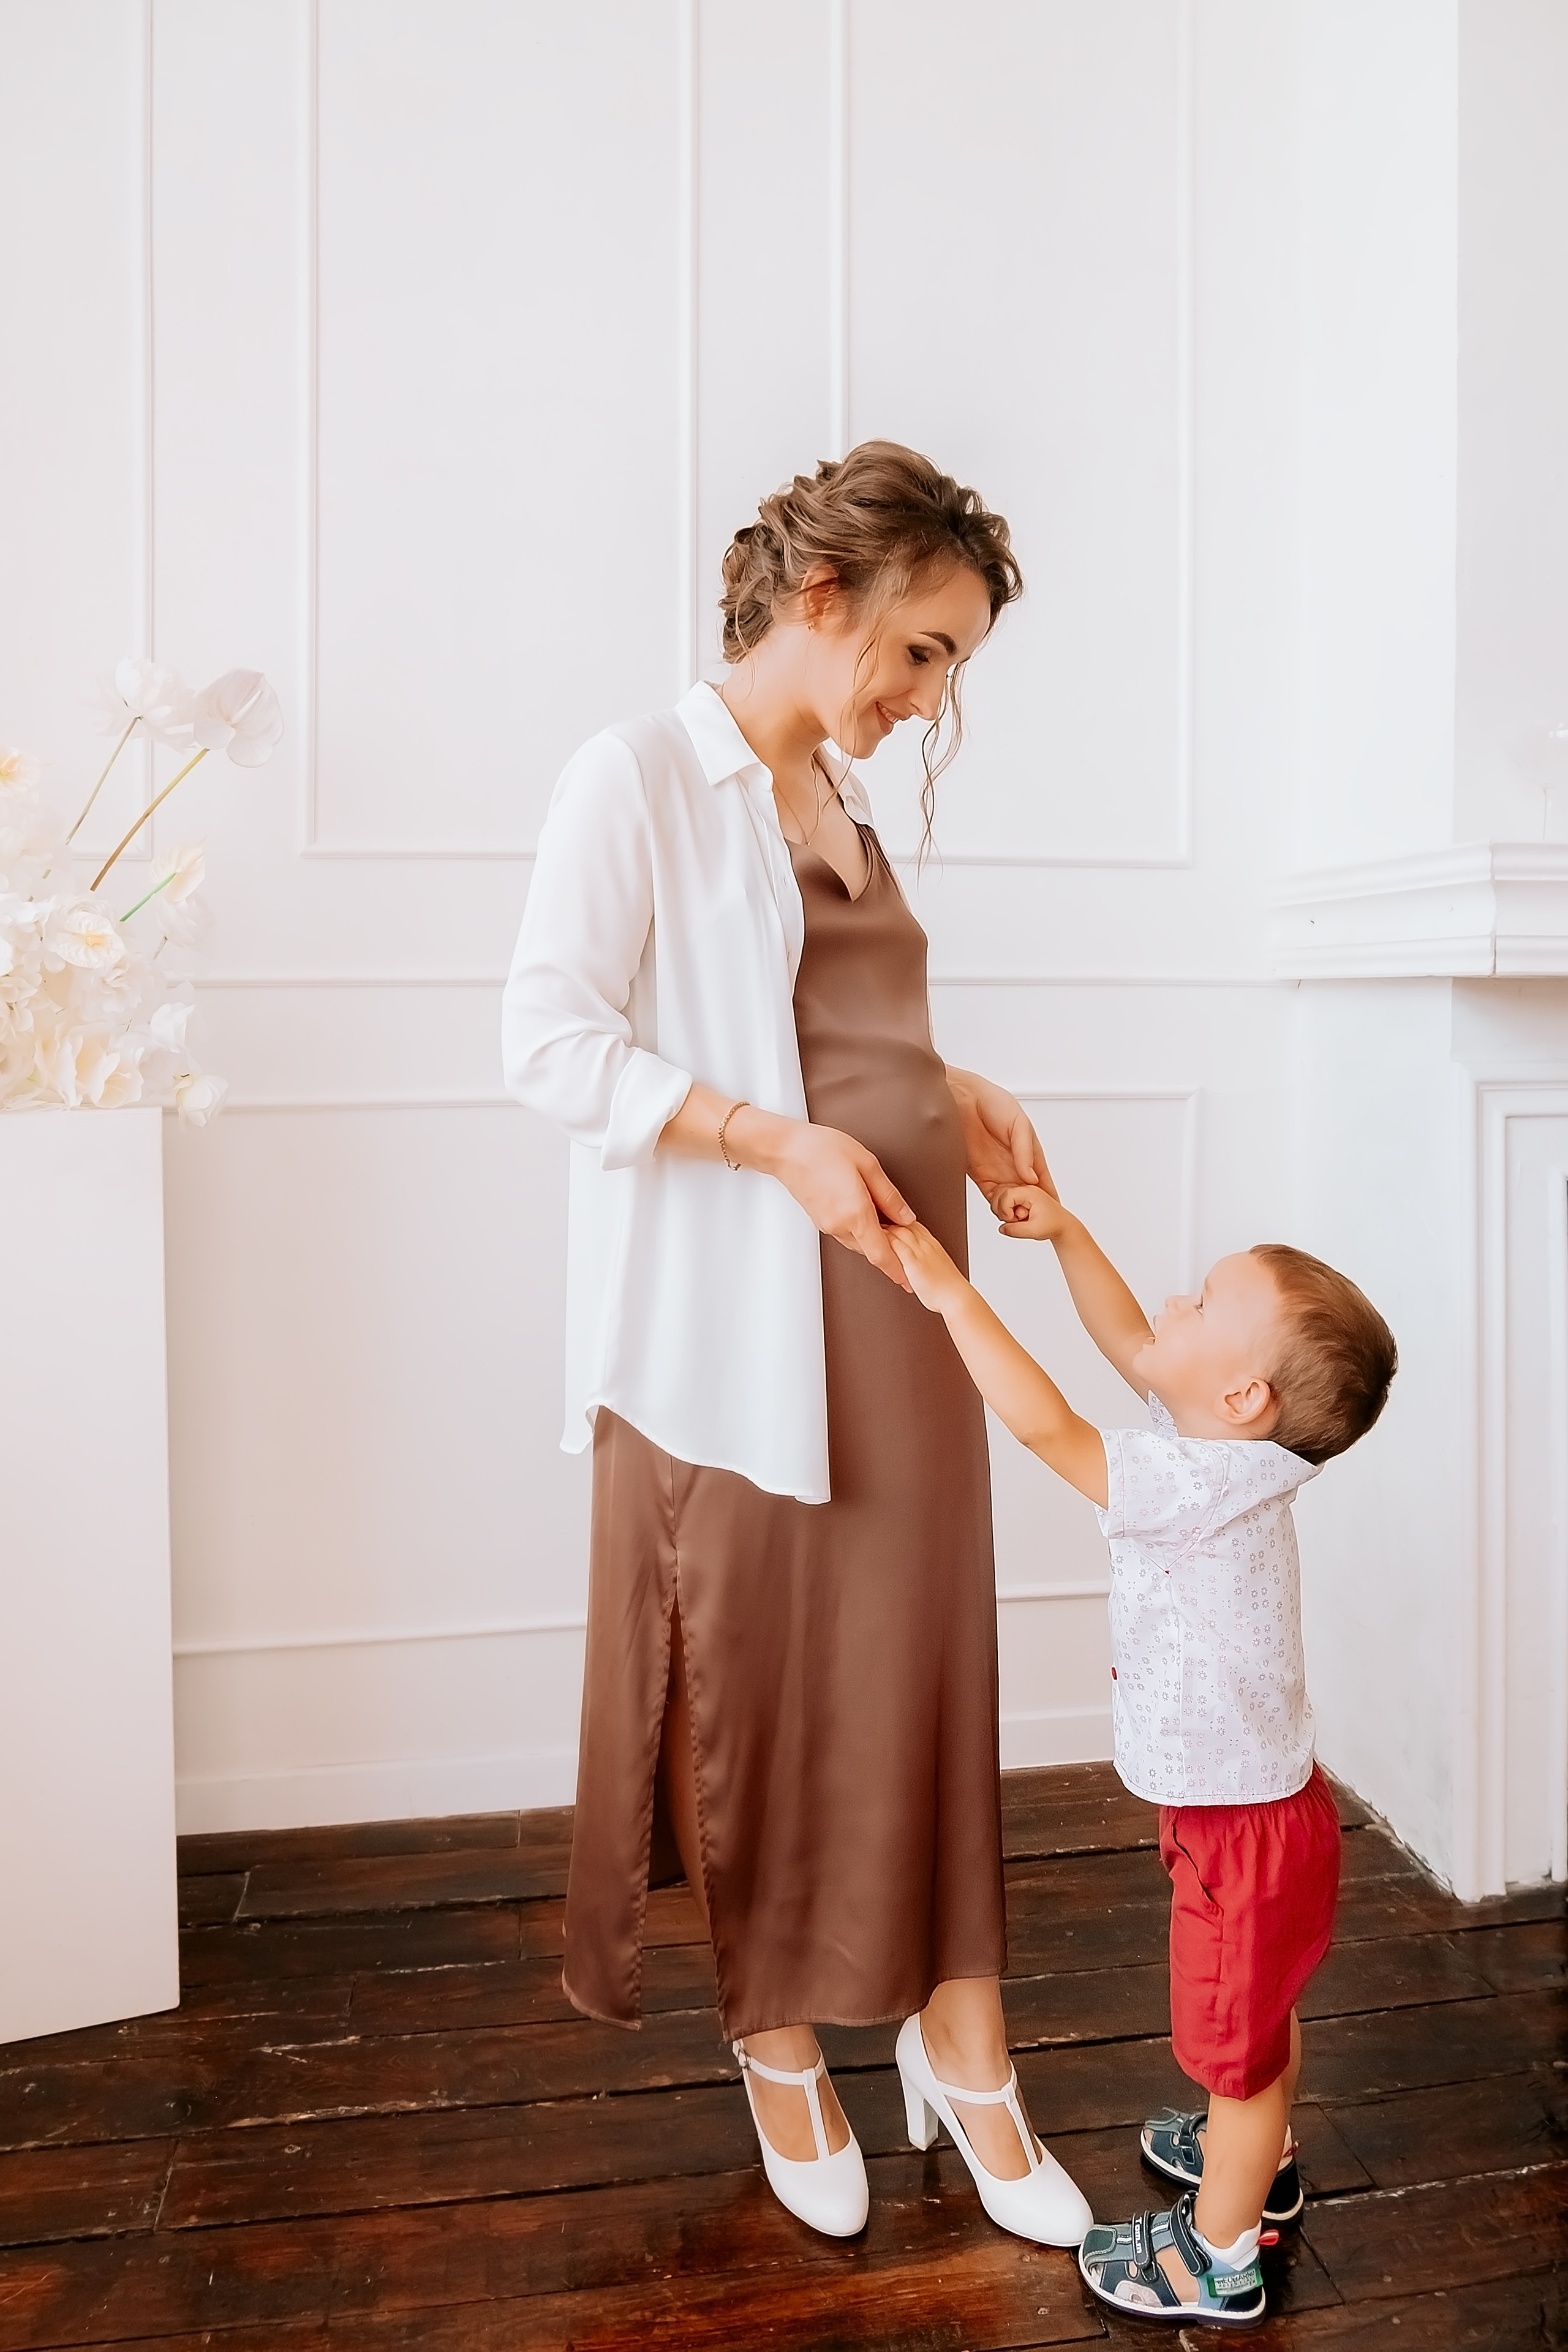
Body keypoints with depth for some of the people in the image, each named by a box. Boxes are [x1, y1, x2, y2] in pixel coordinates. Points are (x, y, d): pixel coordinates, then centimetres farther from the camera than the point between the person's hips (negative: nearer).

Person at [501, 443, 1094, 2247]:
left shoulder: (841, 796, 15)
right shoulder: (640, 776, -7)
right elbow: (548, 1042, -14)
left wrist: (952, 1095, 5)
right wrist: (778, 1139, -21)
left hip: (901, 1294, 7)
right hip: (737, 1318, -6)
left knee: (925, 1671, 10)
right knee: (756, 1682, 8)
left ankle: (960, 2043, 27)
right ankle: (777, 2045, 31)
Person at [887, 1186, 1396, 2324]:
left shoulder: (1205, 1484, -33)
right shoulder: (1228, 1444, -6)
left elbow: (1046, 1425, -33)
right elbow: (1129, 1341, 6)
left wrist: (953, 1294, -27)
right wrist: (1066, 1234, -1)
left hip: (1247, 1828, -9)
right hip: (1258, 1804, 9)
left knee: (1235, 2044, 13)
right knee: (1262, 2017, 31)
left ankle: (1220, 2259, 34)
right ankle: (1261, 2159, 55)